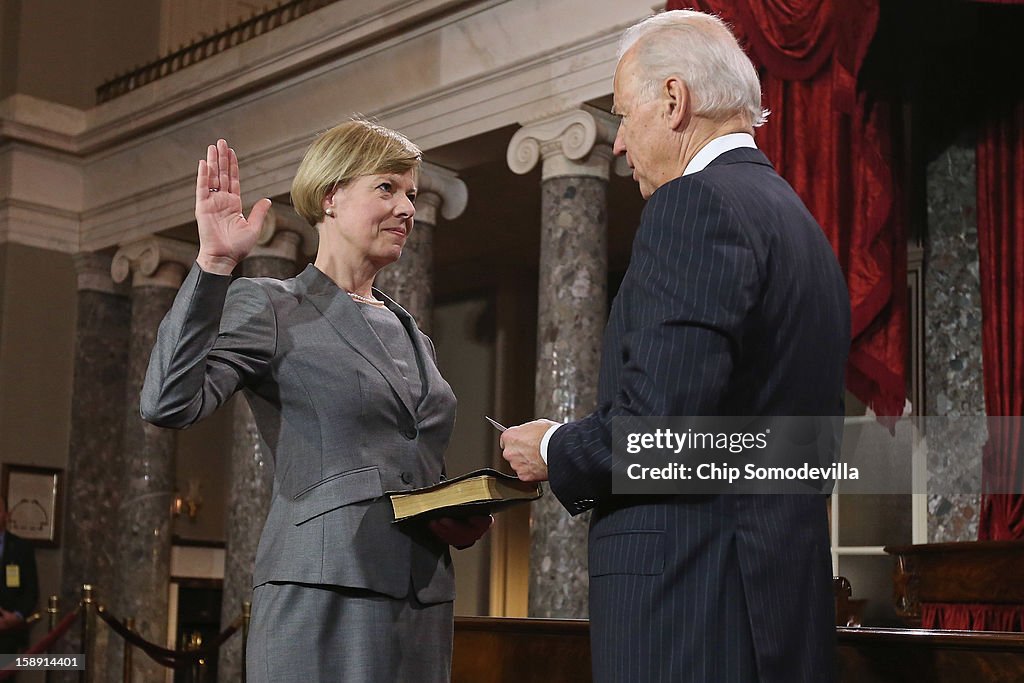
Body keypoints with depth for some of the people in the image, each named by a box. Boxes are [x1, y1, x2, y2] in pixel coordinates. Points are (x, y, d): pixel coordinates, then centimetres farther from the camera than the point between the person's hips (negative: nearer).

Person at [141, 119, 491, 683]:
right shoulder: (270, 308, 0)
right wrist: (214, 263, -19)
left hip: (424, 598, 6)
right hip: (323, 594, -6)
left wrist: (465, 519, 5)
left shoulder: (411, 336, 19)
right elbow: (169, 403, -16)